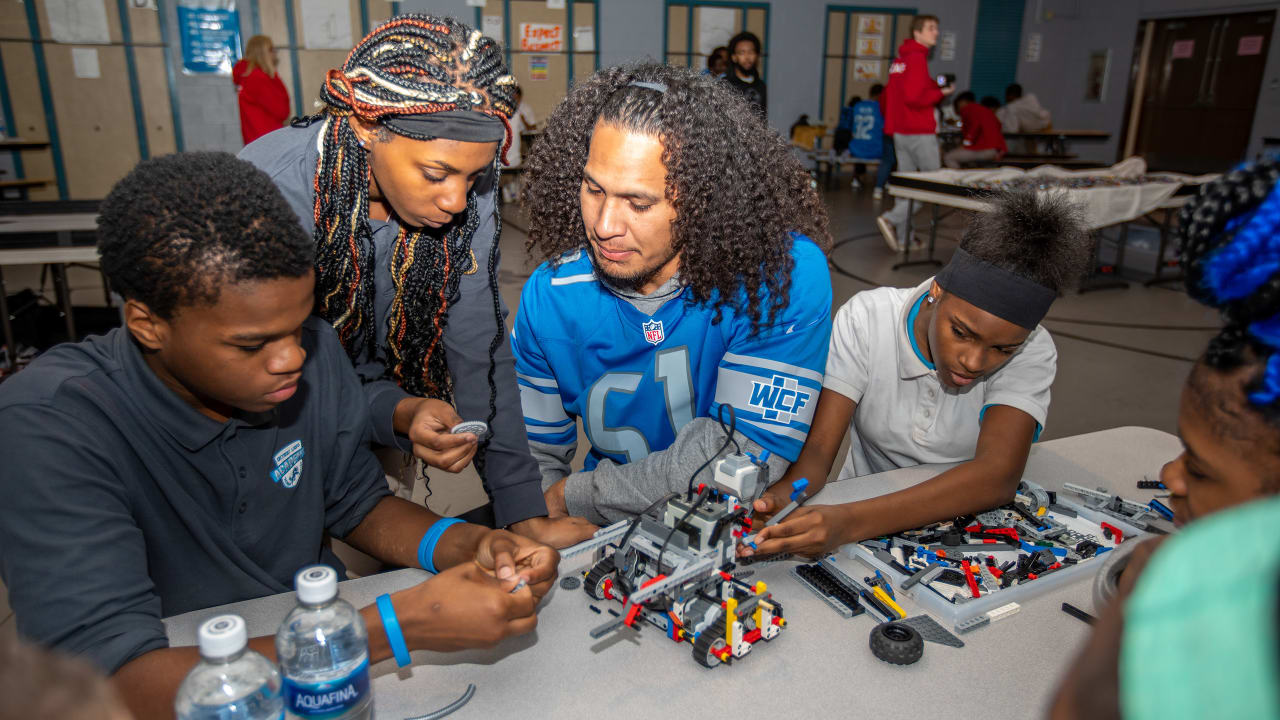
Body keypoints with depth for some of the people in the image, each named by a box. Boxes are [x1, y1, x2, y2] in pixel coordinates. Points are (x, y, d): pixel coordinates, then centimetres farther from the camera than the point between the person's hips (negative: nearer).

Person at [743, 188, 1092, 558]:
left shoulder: (1031, 351, -16)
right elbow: (818, 449, -19)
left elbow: (999, 475, -31)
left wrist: (850, 522, -45)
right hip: (862, 506, 0)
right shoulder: (865, 319, -16)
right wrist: (781, 496, -43)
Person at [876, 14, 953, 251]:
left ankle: (902, 237, 12)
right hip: (920, 133, -9)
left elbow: (888, 95, 20)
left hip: (900, 131, 9)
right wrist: (940, 93, -10)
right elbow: (914, 97, -22)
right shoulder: (917, 58, -13)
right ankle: (891, 220, -12)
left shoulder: (900, 59, 16)